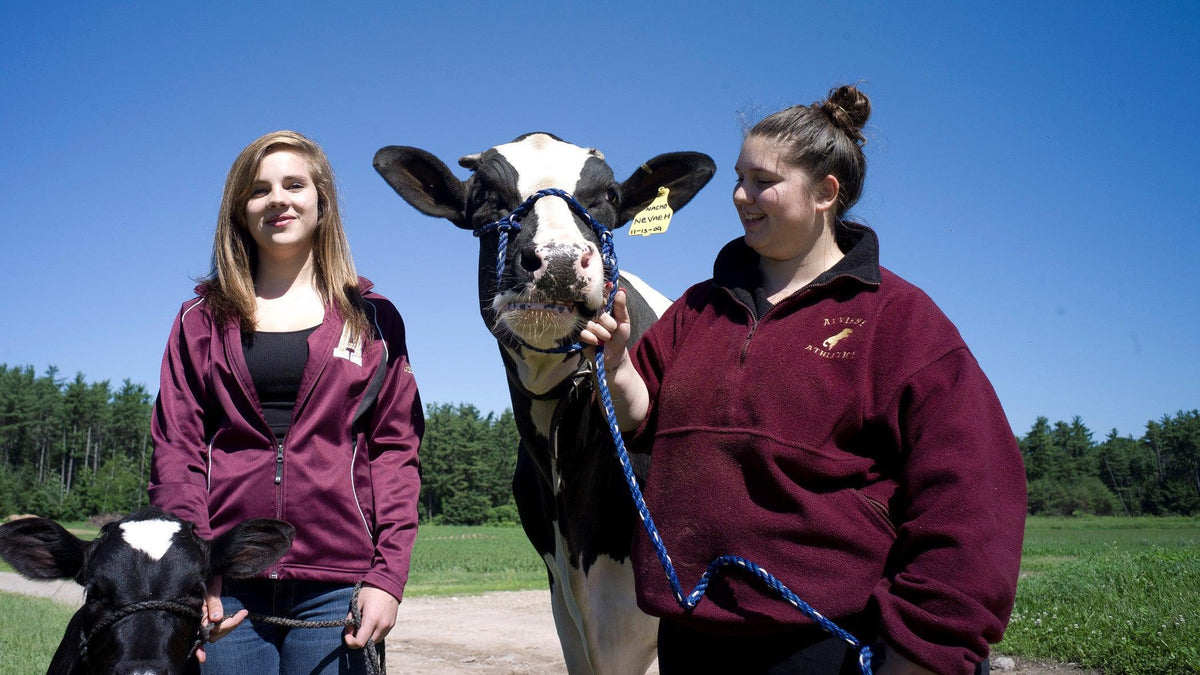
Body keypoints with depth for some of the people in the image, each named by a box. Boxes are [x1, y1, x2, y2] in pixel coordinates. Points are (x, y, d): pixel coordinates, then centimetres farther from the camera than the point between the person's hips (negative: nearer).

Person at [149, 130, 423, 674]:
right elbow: (175, 447, 4)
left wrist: (388, 575, -6)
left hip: (335, 587, 0)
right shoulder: (205, 318, 10)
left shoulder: (372, 319, 8)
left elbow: (396, 448, 4)